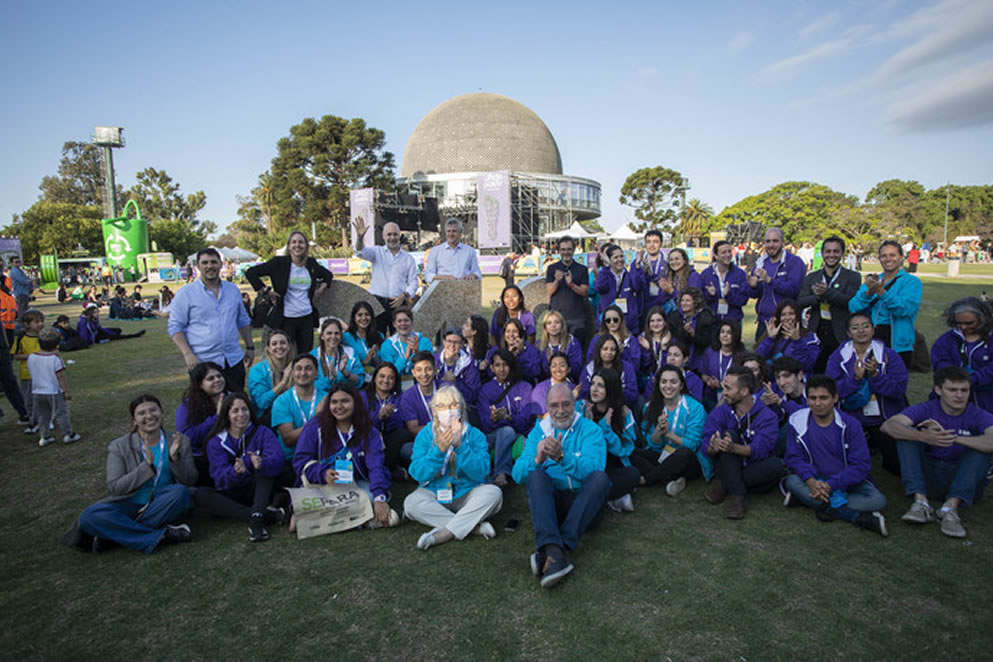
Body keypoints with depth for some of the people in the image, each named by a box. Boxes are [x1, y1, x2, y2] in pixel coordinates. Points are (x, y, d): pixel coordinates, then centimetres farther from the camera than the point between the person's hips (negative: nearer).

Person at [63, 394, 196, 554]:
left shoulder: (181, 442, 1)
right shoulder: (119, 447, -1)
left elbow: (190, 480, -1)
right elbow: (115, 487, -8)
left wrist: (175, 459, -20)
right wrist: (147, 466, -22)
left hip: (164, 507, 0)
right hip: (131, 505, 0)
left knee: (181, 492, -32)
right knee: (89, 516, -27)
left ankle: (113, 533, -19)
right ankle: (161, 536, -26)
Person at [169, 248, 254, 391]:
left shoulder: (233, 289, 11)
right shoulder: (185, 293, -1)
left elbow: (243, 320, 19)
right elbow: (175, 327, -4)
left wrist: (250, 347, 13)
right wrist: (188, 355, -15)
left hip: (234, 360, 4)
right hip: (202, 363, -3)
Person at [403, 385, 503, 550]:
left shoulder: (474, 435, -3)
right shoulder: (425, 435, -1)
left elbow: (480, 473, -14)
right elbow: (418, 474, -11)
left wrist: (460, 446, -26)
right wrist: (439, 450, -26)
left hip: (467, 494, 0)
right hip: (434, 493, 0)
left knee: (493, 493, -28)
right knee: (411, 502, -30)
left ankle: (443, 533, -27)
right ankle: (475, 526, -26)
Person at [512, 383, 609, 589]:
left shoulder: (590, 430, 4)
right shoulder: (539, 431, 11)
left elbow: (593, 470, -14)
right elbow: (518, 475, -1)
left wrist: (562, 457, -32)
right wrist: (537, 460, -23)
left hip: (584, 502, -1)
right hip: (550, 501, 1)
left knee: (600, 477, -29)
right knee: (536, 475, -26)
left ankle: (553, 549, -36)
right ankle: (555, 553, -45)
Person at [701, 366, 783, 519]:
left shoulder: (767, 416, -11)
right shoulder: (721, 412, -4)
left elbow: (759, 450, -26)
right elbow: (705, 443, -14)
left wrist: (734, 448, -46)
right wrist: (713, 447, -39)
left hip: (753, 471, 0)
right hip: (727, 470, 1)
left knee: (776, 465, -31)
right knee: (728, 433, -23)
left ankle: (723, 484, -18)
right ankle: (737, 495, -27)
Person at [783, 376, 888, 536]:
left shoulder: (850, 425, -10)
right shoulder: (797, 421, -7)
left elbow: (861, 464, -13)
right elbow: (794, 457, -8)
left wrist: (830, 485, -24)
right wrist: (811, 481, -28)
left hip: (848, 480, -1)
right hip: (815, 480, 1)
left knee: (878, 500, -26)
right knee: (791, 481, -30)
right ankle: (857, 517, -31)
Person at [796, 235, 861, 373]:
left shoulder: (852, 277, 3)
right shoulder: (811, 277, 12)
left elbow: (851, 301, -13)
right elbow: (800, 302, 2)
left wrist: (827, 292, -25)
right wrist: (817, 297, -16)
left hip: (841, 336, -3)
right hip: (817, 333, 3)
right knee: (816, 375, 7)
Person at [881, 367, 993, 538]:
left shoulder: (978, 415, -6)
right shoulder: (927, 410, -4)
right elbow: (888, 425, -23)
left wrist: (953, 437, -33)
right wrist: (923, 437, -39)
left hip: (964, 480, -1)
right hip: (928, 477, 1)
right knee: (907, 433, -18)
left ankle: (951, 507, -34)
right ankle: (921, 502, -30)